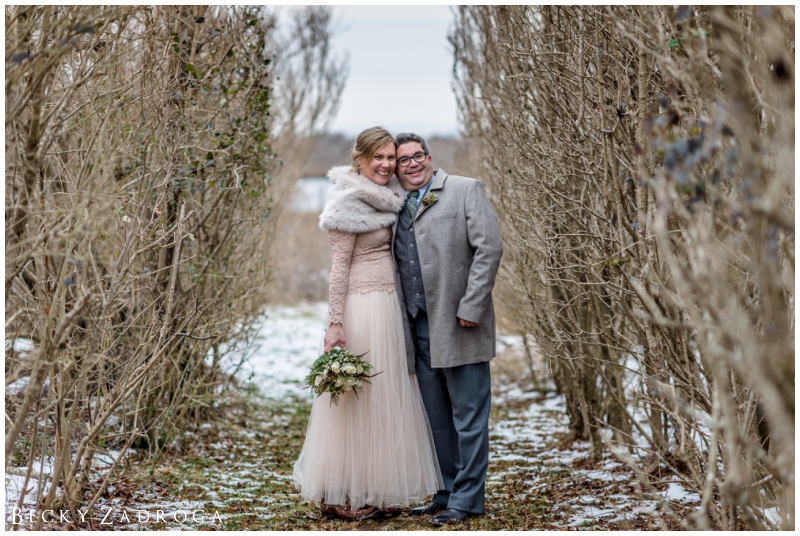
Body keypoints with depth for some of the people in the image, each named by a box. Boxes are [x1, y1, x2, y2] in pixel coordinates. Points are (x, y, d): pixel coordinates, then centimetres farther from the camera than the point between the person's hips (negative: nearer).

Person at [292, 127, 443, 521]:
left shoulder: (386, 200, 14)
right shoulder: (350, 203, -11)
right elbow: (339, 267, -14)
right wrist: (335, 323, -19)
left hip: (391, 307, 9)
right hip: (362, 308, -9)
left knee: (388, 397, 10)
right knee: (358, 399, -3)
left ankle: (379, 491, 18)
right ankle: (343, 496, 7)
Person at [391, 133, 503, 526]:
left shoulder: (465, 190, 0)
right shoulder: (395, 207, 15)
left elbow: (489, 248, -8)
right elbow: (398, 269, 17)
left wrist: (471, 307, -15)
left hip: (459, 324, -6)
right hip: (419, 328, 6)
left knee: (468, 416, -1)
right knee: (437, 419, 11)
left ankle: (467, 499, 4)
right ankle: (446, 493, 20)